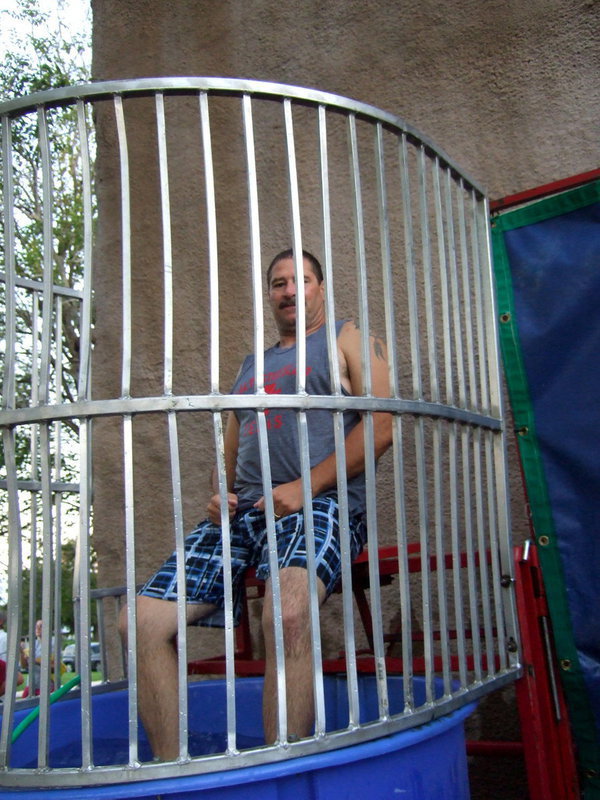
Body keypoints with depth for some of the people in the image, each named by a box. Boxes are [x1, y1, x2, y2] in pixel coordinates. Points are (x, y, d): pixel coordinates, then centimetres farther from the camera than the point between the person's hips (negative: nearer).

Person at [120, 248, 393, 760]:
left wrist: (305, 487, -13)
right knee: (143, 620, -9)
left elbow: (380, 426, -4)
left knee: (287, 612, -38)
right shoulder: (250, 366, 30)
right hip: (243, 511, 7)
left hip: (321, 503, -6)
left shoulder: (348, 340, 12)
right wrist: (218, 494, 5)